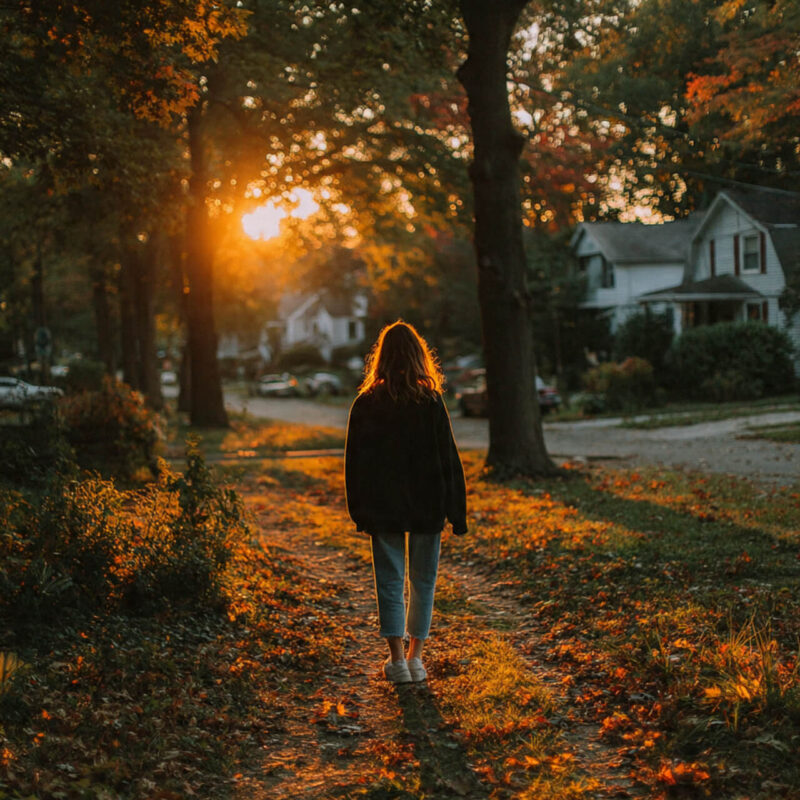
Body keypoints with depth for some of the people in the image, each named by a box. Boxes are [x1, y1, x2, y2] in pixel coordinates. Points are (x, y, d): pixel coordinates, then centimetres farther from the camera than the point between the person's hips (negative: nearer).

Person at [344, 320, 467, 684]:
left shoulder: (365, 404, -3)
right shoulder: (430, 402, -8)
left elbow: (354, 462, 1)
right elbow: (449, 460, -7)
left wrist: (359, 512, 10)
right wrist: (457, 513, -1)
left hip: (383, 509, 1)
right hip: (427, 507, 0)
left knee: (389, 582, 7)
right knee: (423, 582, 12)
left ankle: (398, 660, 1)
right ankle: (415, 658, 16)